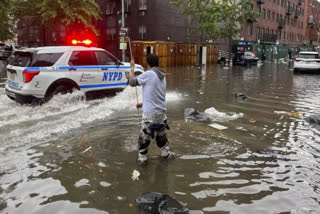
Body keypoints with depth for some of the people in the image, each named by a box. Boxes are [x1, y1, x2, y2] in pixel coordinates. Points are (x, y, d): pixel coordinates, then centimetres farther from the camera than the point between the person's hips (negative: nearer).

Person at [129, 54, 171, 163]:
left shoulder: (148, 74, -13)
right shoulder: (162, 76, 11)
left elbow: (132, 82, -5)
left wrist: (132, 68, 7)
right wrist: (143, 104, 26)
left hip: (150, 113, -7)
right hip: (161, 112, 7)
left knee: (144, 137, 8)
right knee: (161, 135, 23)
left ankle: (142, 157, 18)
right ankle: (166, 153, 33)